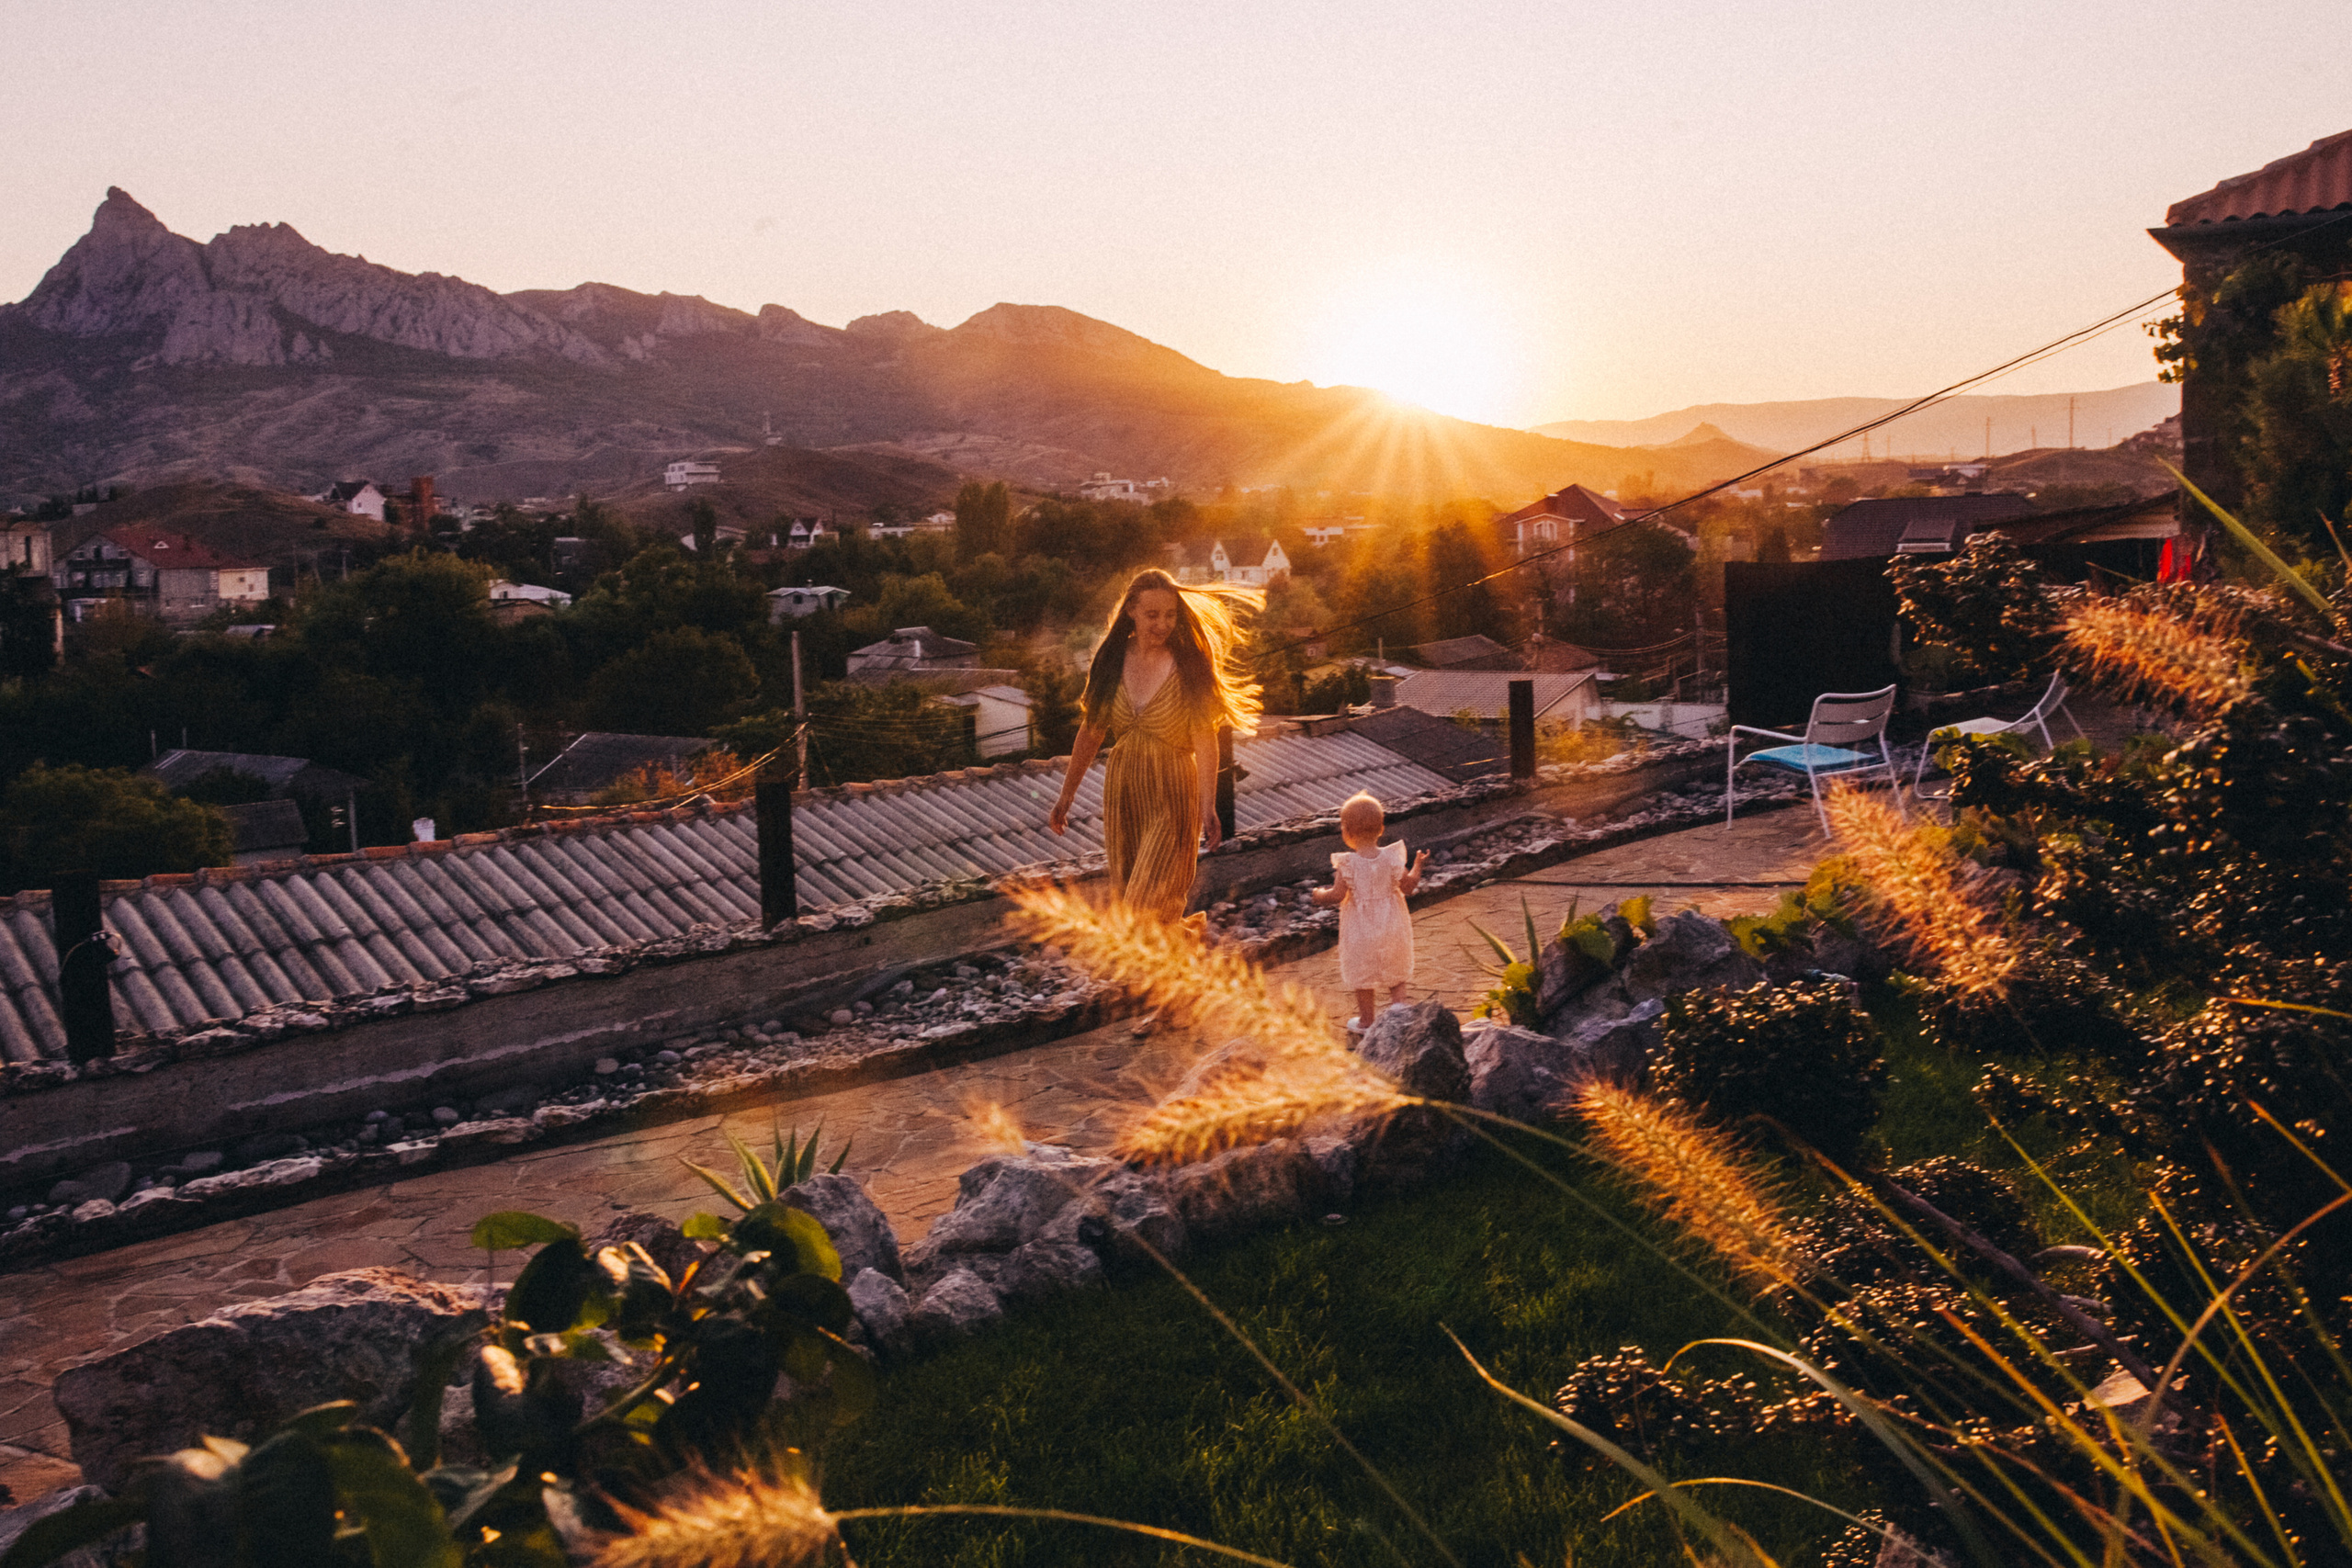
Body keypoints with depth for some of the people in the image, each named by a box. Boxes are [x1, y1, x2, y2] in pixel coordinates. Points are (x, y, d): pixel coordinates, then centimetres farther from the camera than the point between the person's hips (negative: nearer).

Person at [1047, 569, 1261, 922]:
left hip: (1172, 793, -5)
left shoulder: (1188, 664, -10)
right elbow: (1090, 732, 10)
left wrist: (1208, 807, -21)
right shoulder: (1111, 661, 2)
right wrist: (1065, 797, 13)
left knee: (1152, 905, -10)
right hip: (1121, 790, 5)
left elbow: (1205, 739, -13)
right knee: (1124, 893, 13)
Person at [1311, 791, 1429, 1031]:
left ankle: (1366, 1021, 23)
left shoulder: (1348, 864, -19)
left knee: (1362, 975, 14)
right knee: (1396, 966, 24)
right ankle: (1398, 1002, 7)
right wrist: (1417, 868, 13)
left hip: (1360, 928, -2)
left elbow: (1337, 895, -19)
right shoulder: (1391, 858, -12)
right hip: (1391, 926, 2)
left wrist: (1320, 895, 1)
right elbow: (1408, 887, -5)